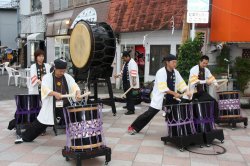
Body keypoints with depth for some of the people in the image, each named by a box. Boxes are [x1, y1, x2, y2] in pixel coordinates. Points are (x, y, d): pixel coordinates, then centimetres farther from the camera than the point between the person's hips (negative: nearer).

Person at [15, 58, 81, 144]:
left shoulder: (68, 77, 2)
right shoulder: (47, 77, -7)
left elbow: (74, 86, -10)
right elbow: (45, 90, -22)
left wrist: (78, 93, -33)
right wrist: (55, 93, -41)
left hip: (65, 106, 2)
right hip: (51, 107, -2)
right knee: (40, 123, 8)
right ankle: (24, 137, 29)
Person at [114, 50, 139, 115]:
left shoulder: (132, 63, -16)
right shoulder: (126, 63, 15)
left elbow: (133, 73, -27)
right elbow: (123, 72, 24)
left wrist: (134, 81, -34)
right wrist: (118, 75, 12)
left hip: (130, 83, -10)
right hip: (125, 82, 10)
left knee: (130, 95, -9)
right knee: (127, 94, 22)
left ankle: (131, 110, -7)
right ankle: (128, 105, 41)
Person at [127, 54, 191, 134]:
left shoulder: (176, 72, 4)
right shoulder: (161, 72, -16)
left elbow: (181, 84, 4)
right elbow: (163, 88, -26)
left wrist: (187, 91, -15)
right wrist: (175, 93, -32)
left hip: (171, 98, 6)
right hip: (160, 98, -6)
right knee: (149, 113, -4)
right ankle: (133, 127, 6)